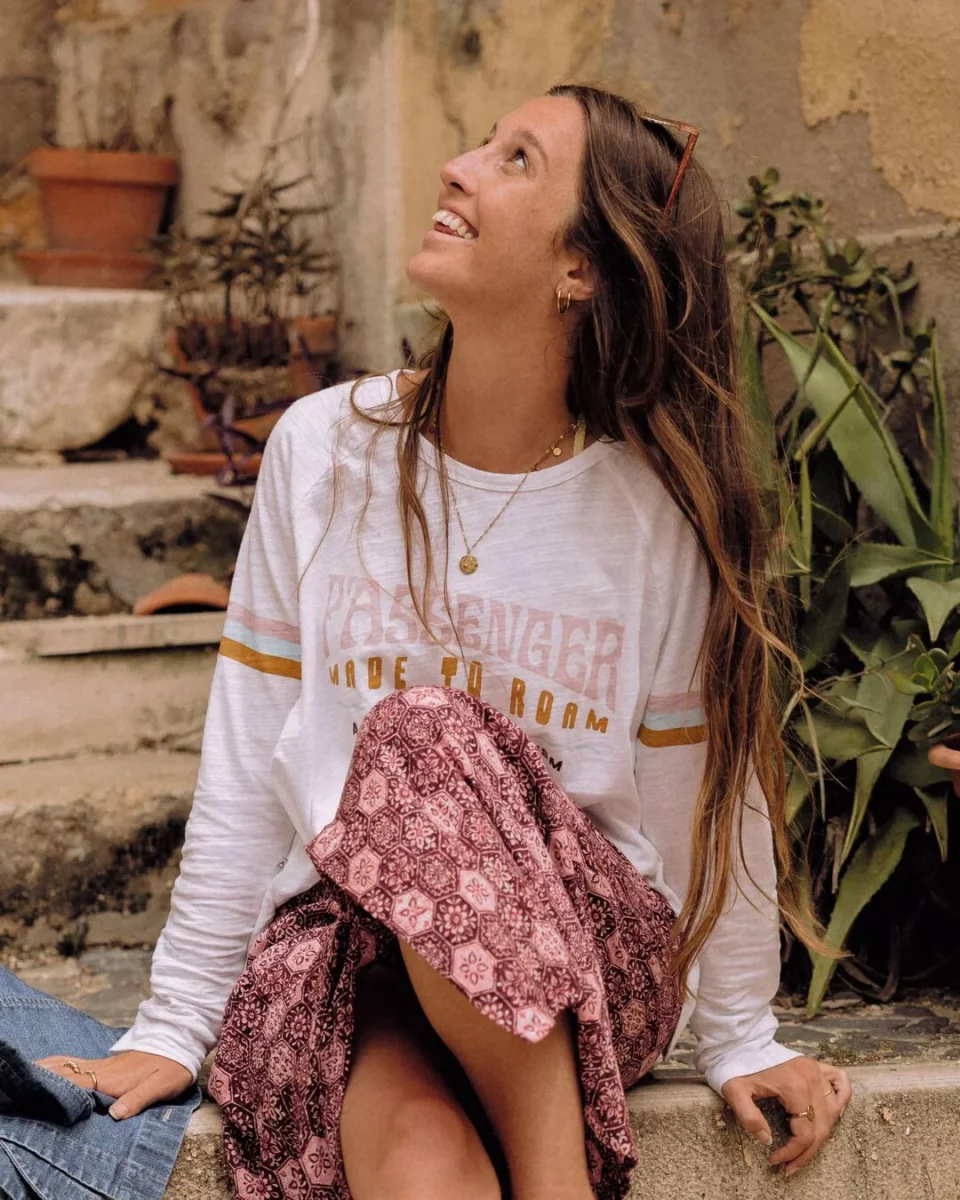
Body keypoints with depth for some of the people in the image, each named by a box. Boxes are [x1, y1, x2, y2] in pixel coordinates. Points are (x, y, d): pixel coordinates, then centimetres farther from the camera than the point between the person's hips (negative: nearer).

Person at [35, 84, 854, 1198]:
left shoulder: (663, 511, -6)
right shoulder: (325, 448, -1)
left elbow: (711, 794, 5)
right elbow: (244, 766, 2)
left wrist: (738, 1039, 11)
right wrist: (176, 1022, 2)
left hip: (588, 958, 1)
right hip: (341, 934, -1)